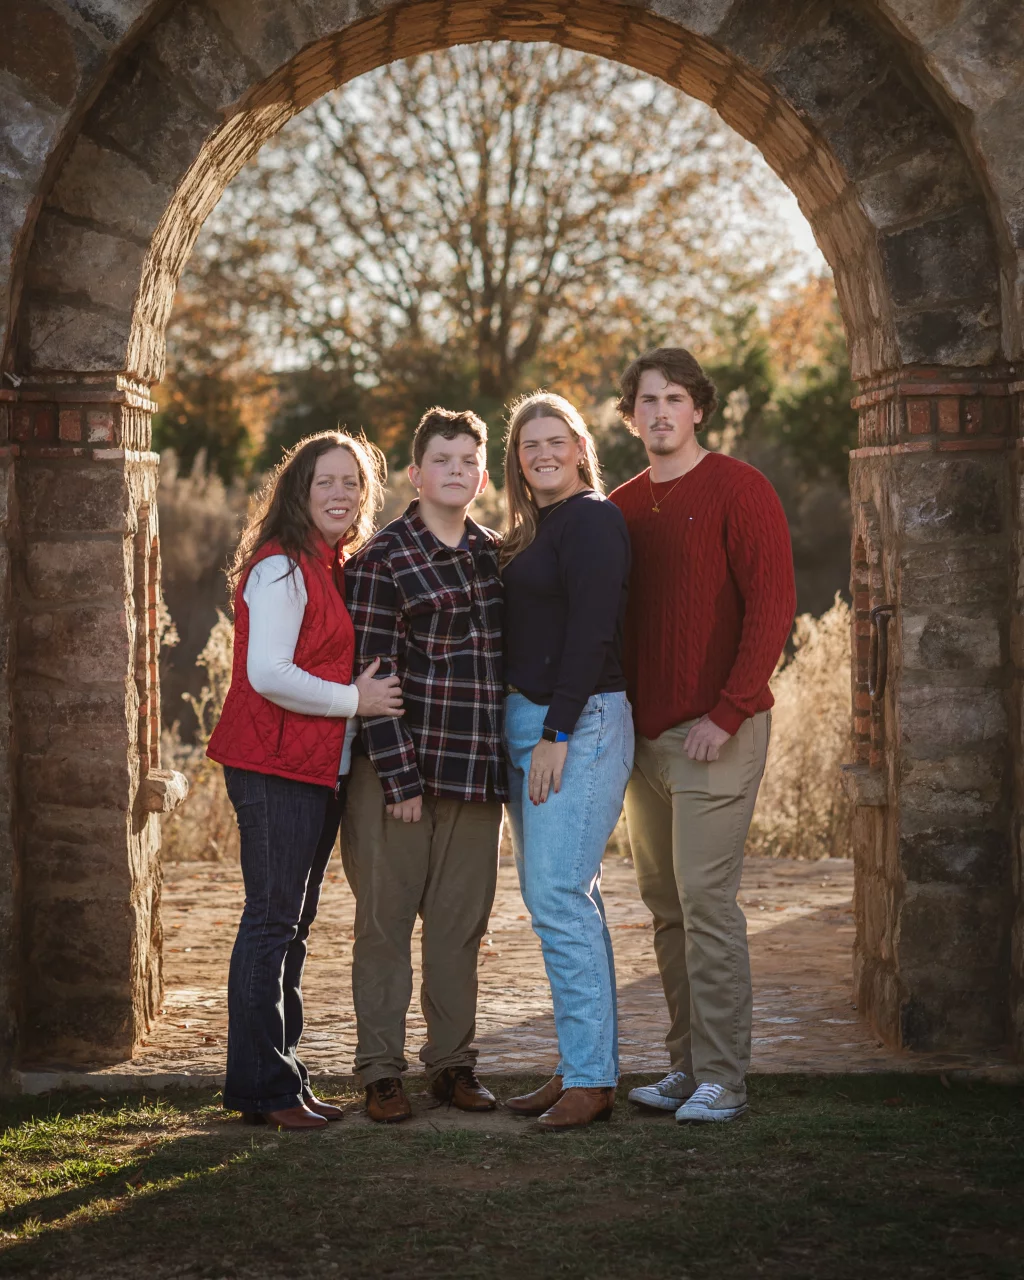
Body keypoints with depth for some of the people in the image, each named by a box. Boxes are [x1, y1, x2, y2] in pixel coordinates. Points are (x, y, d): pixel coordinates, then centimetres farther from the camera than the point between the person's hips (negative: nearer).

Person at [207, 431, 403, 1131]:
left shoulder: (332, 568, 17)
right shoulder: (281, 567, -12)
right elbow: (267, 673, -20)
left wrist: (368, 694, 7)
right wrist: (353, 699, -14)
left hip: (323, 769, 9)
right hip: (276, 767, -9)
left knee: (294, 922, 13)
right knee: (273, 921, -5)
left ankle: (281, 1079, 20)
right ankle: (262, 1086, 1)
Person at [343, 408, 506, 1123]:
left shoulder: (496, 555, 12)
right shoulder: (382, 559, -5)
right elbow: (372, 673, -9)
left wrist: (510, 759, 11)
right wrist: (400, 775, -14)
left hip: (479, 769, 5)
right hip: (397, 765, -5)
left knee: (462, 920, 10)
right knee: (387, 916, 3)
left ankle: (453, 1062, 21)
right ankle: (381, 1070, 11)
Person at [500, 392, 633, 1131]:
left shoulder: (593, 520, -9)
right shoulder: (533, 530, 19)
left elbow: (591, 632, -17)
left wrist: (556, 734, -20)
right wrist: (528, 731, 11)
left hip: (580, 723, -10)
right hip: (527, 723, 10)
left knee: (558, 896, -12)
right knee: (562, 897, 10)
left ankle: (591, 1078, -7)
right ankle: (585, 1068, 16)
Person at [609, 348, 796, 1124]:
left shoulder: (737, 490, -5)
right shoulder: (621, 508, 14)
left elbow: (772, 608, -11)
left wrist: (727, 714, -16)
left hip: (717, 732, -7)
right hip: (643, 734, 7)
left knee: (706, 900, -9)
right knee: (665, 906, 9)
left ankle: (723, 1079, -3)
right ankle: (687, 1066, 17)